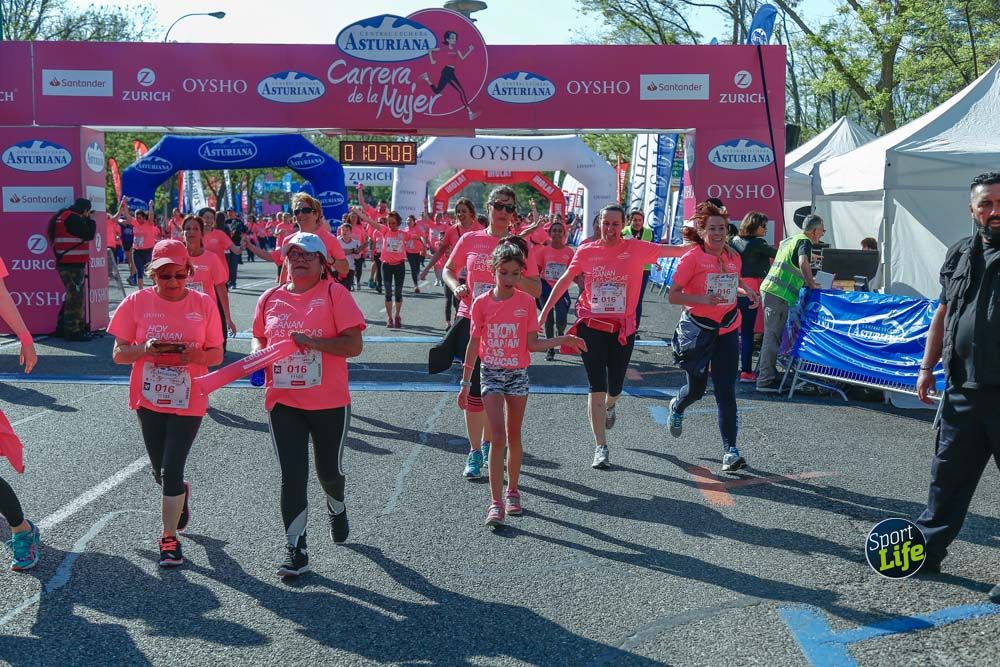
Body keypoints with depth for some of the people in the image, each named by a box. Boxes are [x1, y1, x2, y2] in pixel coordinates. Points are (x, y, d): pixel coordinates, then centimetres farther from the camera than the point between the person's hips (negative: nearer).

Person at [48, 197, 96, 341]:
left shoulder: (63, 216, 17)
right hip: (73, 264, -11)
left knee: (73, 295, 19)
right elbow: (89, 235, -14)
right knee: (75, 297, -5)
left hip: (65, 263, 11)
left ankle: (62, 328, 25)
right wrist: (89, 220, -3)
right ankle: (73, 331, -2)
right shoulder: (73, 218, -16)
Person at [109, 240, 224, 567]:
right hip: (149, 399, 2)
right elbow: (119, 354, -3)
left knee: (172, 470, -6)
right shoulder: (137, 302, -5)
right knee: (160, 471, 14)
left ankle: (169, 538, 9)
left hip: (188, 401, -2)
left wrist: (197, 355, -22)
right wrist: (144, 349, -23)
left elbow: (217, 355, 0)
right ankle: (180, 492, 49)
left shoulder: (204, 304, -6)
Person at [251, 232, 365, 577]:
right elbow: (259, 338, 20)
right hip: (283, 402, 2)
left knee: (329, 470, 15)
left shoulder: (334, 293, -7)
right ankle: (295, 550, 7)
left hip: (329, 403, -2)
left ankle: (336, 507, 49)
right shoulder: (270, 298, 6)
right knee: (292, 477, -1)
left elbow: (354, 345, -13)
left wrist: (311, 341, -23)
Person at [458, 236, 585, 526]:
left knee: (514, 436, 11)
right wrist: (465, 383, 2)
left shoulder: (526, 302, -3)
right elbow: (474, 344, 1)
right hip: (491, 373, -1)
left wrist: (563, 340, -14)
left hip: (518, 374, 1)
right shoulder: (482, 303, -5)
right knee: (498, 437, -10)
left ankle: (512, 491, 28)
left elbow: (532, 344, -2)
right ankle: (496, 502, -9)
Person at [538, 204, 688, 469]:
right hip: (591, 326, 0)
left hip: (623, 328, 1)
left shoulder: (636, 248, -1)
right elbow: (565, 280, 11)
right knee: (596, 386, -5)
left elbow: (672, 251, -1)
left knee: (615, 386, 10)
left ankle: (609, 407, 49)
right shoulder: (585, 251, 1)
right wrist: (545, 311, 10)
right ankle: (601, 447, 2)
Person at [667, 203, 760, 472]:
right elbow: (673, 296, -13)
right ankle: (677, 406, 48)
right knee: (697, 388, 11)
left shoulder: (733, 257, 4)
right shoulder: (692, 258, -12)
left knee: (726, 391, -4)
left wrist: (747, 291, 2)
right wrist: (703, 299, -27)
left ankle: (730, 450, -2)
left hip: (727, 329, 3)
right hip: (697, 329, -3)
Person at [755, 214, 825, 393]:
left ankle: (763, 371, 25)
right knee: (773, 335, -8)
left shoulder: (789, 240, 22)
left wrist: (806, 283, 36)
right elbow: (803, 263, -25)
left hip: (769, 288, 9)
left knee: (773, 334, 17)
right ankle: (766, 380, -8)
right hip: (779, 293, -9)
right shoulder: (805, 241, -6)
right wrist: (811, 284, -15)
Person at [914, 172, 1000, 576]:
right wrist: (927, 367, 15)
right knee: (948, 472, 14)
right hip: (962, 390, 5)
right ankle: (927, 549, 27)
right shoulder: (960, 255, 12)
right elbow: (943, 314, 18)